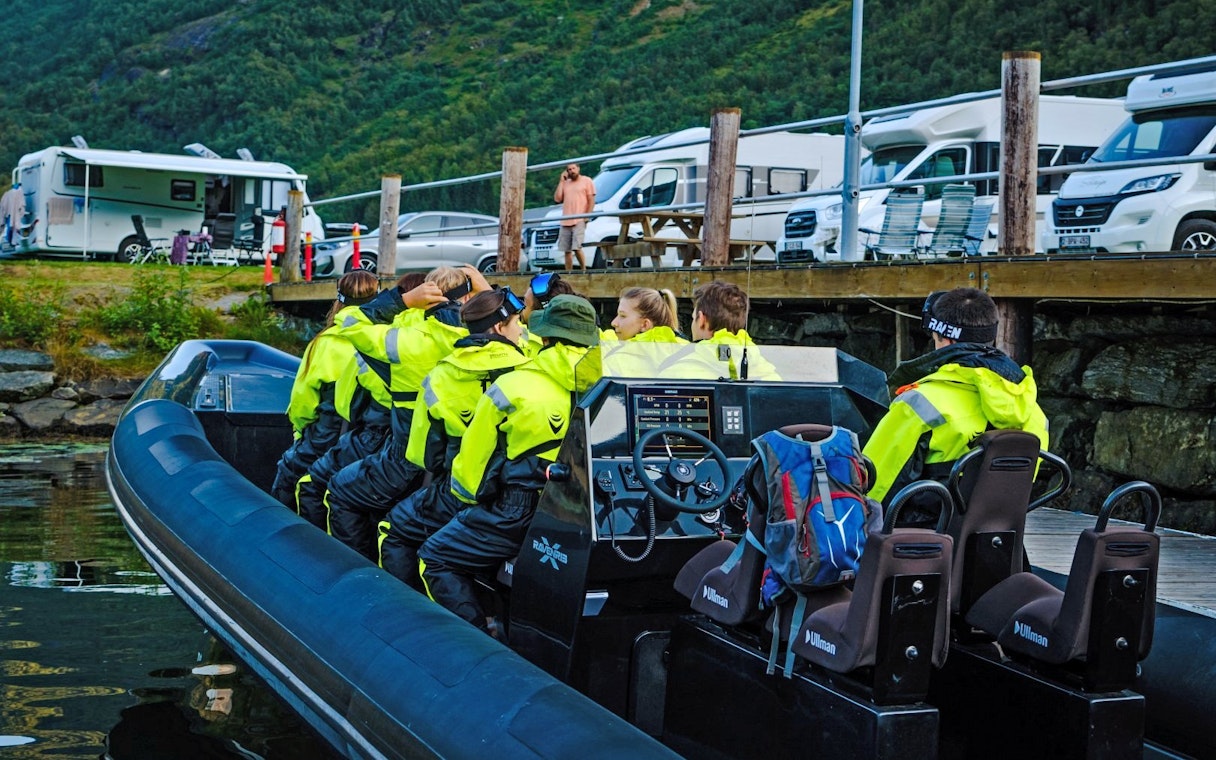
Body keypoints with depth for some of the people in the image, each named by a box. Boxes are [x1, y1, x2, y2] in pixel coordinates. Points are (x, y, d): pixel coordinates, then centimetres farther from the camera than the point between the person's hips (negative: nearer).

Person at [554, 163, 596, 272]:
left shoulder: (586, 181, 4)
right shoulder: (565, 183, 19)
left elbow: (591, 200, -1)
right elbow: (557, 199, 9)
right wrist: (561, 181, 8)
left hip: (579, 221, -5)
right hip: (565, 222, 6)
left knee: (577, 247, -18)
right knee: (567, 251, 4)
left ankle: (584, 270, -7)